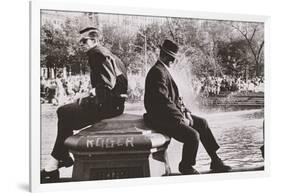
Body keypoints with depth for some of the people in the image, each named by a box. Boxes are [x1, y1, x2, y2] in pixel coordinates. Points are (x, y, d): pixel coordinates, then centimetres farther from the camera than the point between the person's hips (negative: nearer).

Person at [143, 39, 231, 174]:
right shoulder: (158, 72, -19)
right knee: (193, 135, -22)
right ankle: (185, 167, 4)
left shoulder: (165, 70, 15)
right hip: (161, 119, -11)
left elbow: (175, 96, 20)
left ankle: (215, 161, 20)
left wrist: (185, 112, 6)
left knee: (202, 123, 14)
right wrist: (181, 119, -18)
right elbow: (164, 101, -24)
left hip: (170, 114, 11)